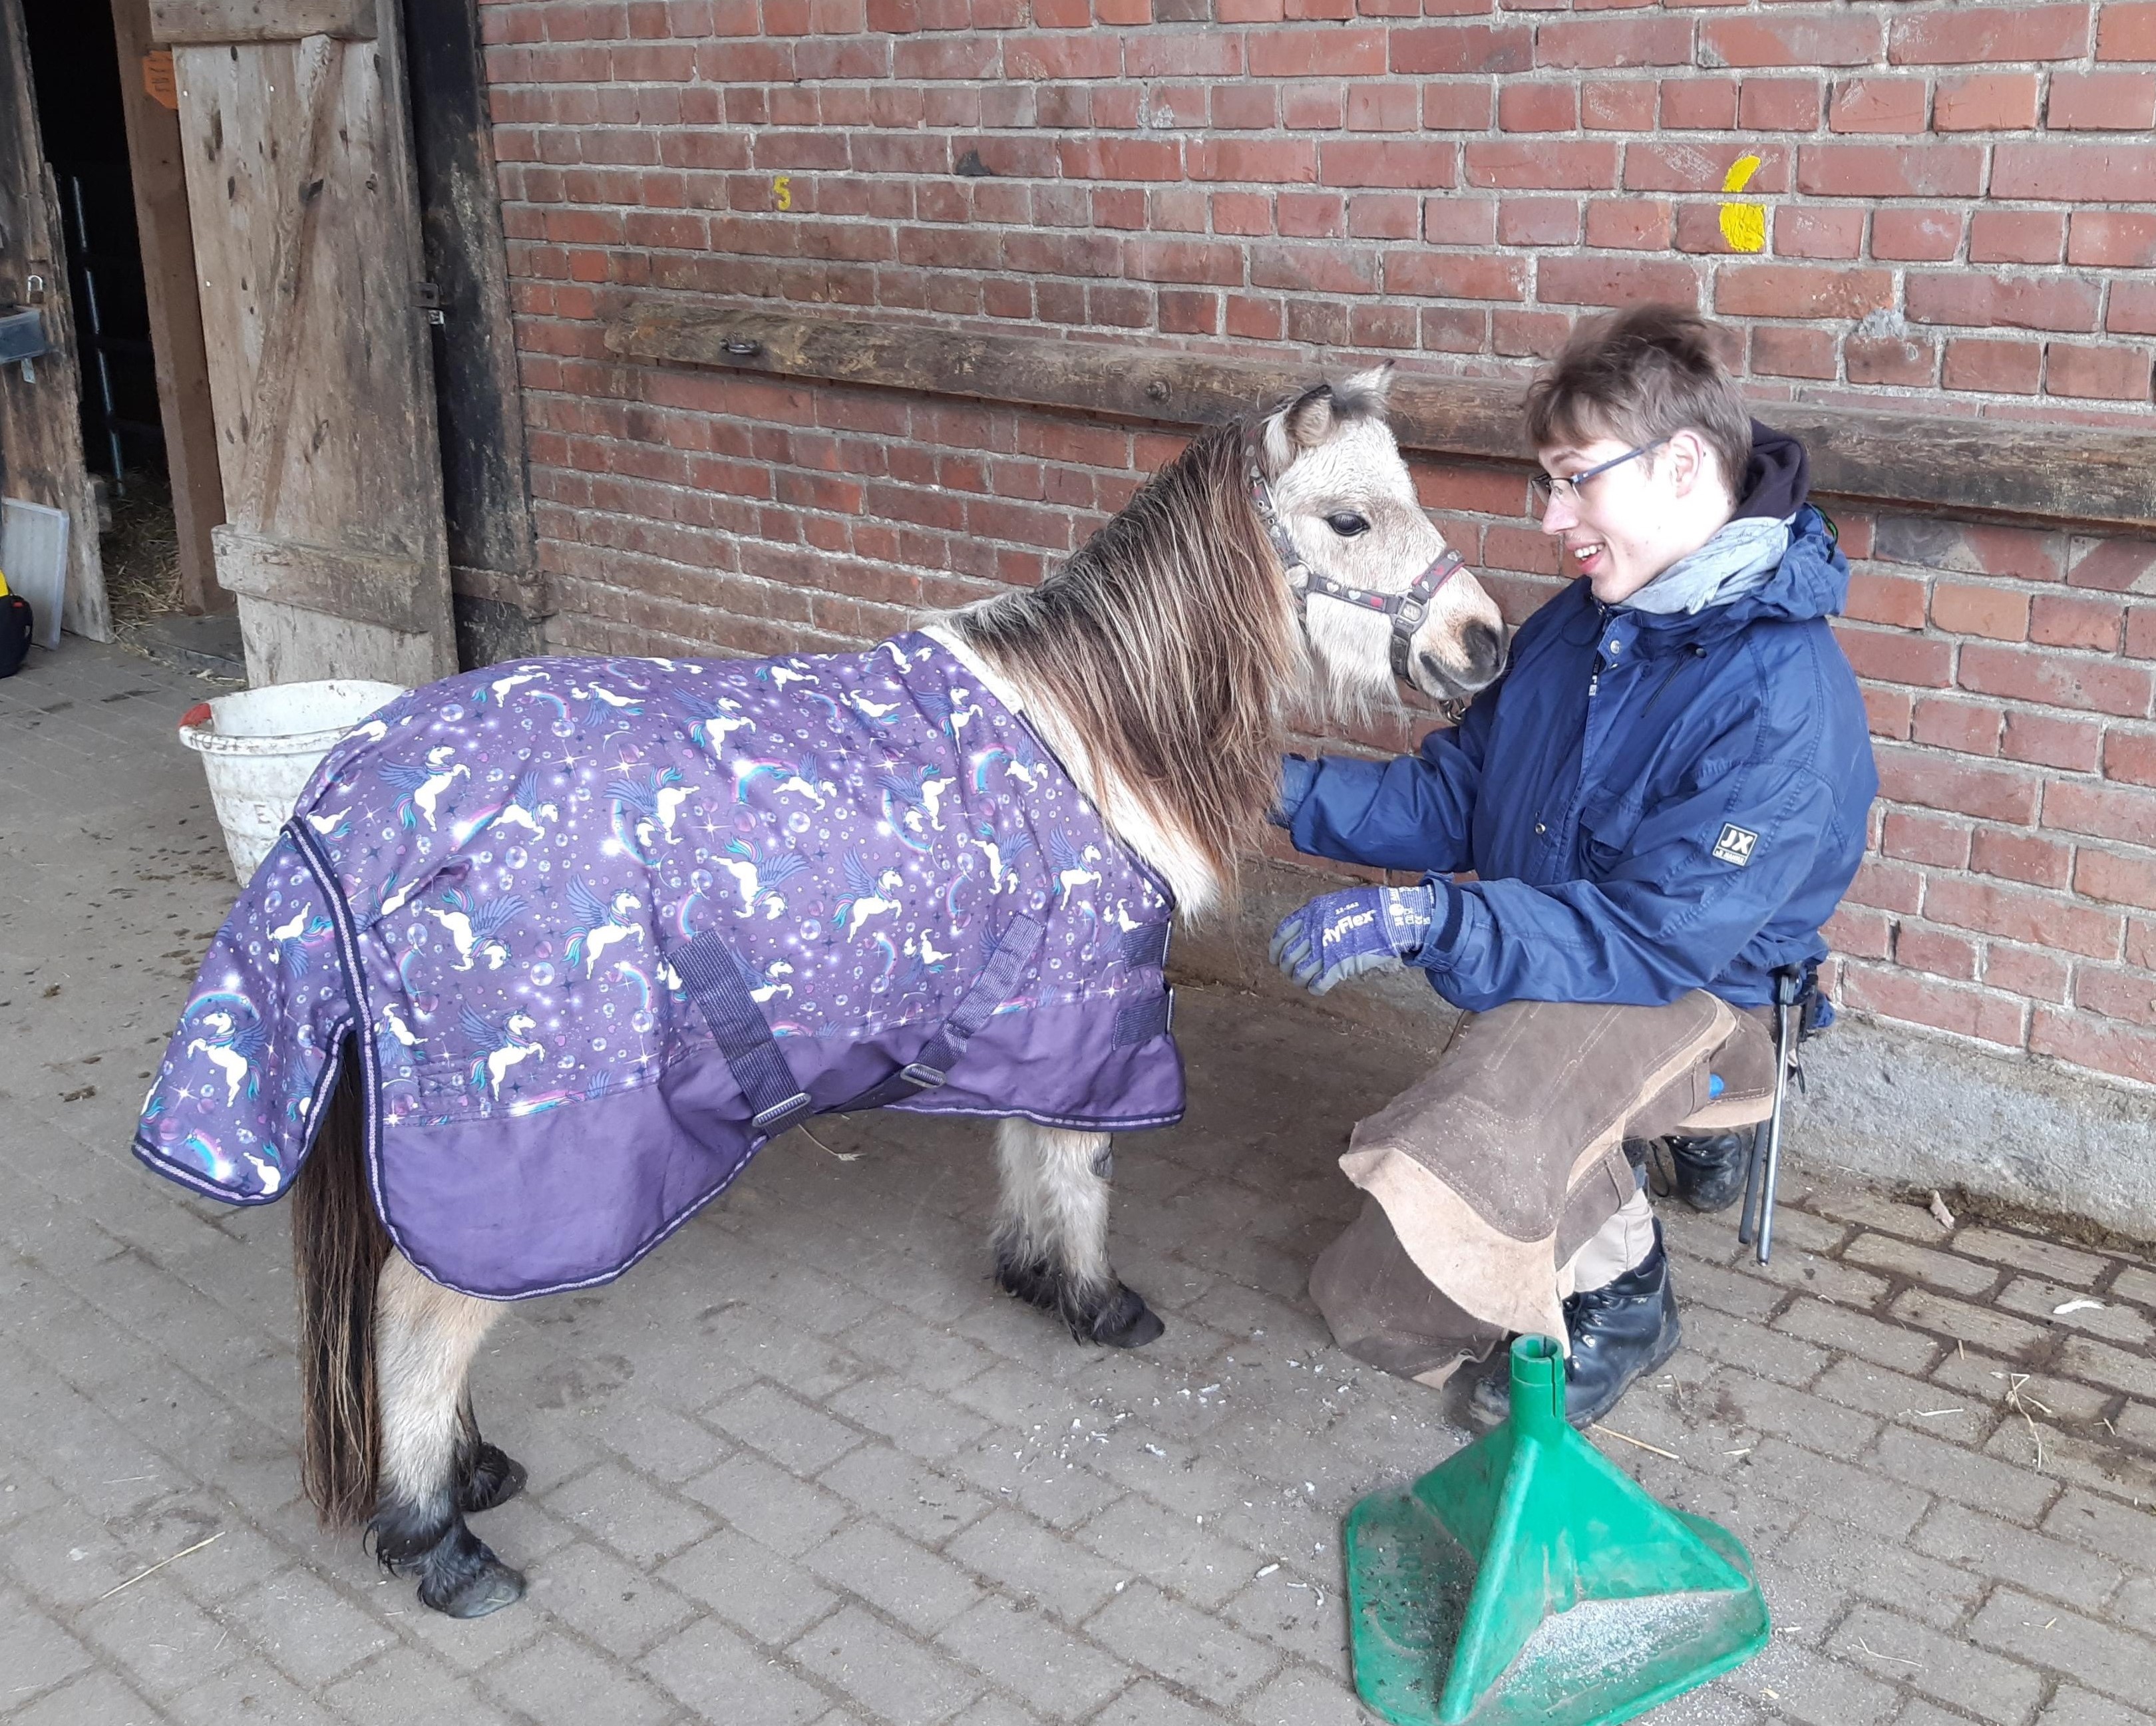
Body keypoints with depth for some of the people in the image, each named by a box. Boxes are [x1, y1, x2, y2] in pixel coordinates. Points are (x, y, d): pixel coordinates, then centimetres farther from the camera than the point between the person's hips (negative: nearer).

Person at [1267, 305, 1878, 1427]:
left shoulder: (1786, 699, -26)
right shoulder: (1573, 628, -1)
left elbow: (1659, 937, -28)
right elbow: (1450, 798, 4)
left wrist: (1421, 919, -35)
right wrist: (1293, 791, -11)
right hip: (1532, 980, 8)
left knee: (1438, 1177, -38)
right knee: (1368, 1305, 15)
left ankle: (1618, 1291, -5)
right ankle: (1680, 1126, 26)